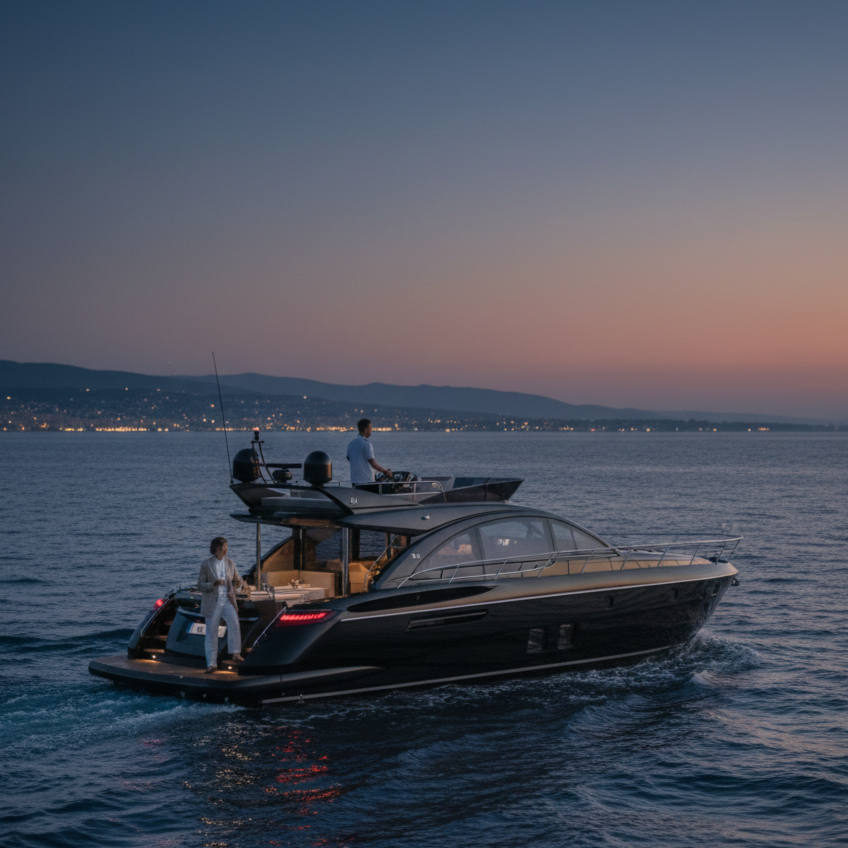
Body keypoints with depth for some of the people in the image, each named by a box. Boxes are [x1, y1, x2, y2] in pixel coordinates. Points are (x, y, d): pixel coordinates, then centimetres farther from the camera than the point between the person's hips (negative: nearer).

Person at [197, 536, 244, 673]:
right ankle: (212, 664, 8)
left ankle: (236, 654, -28)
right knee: (211, 632, 2)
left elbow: (236, 579, 15)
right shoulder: (206, 564, -2)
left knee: (234, 623, -25)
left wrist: (239, 583, -10)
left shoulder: (230, 563, 7)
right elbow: (200, 585, -3)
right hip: (212, 603, -1)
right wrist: (214, 584, -21)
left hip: (228, 601, 1)